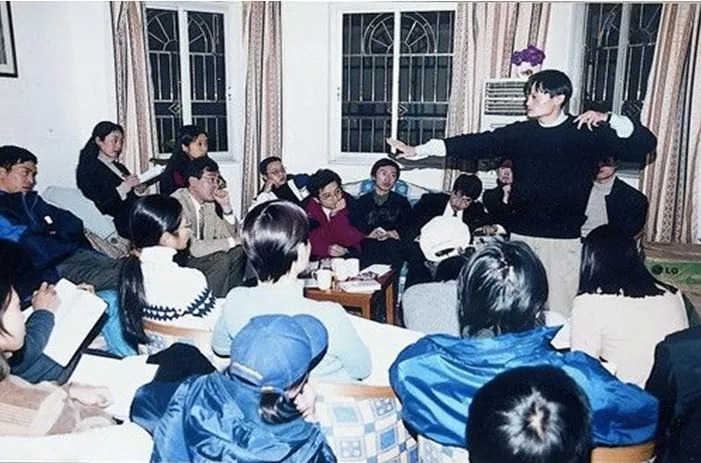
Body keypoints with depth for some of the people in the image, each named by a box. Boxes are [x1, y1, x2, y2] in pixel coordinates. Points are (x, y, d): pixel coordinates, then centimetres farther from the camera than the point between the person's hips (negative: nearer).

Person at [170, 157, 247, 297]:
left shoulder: (208, 201, 2)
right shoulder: (178, 203, -23)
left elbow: (228, 234, 7)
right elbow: (192, 248, -28)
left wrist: (226, 206, -10)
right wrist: (232, 241, -22)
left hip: (201, 254, 8)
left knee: (238, 252, -6)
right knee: (221, 260, -24)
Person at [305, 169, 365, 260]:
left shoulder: (349, 202, -11)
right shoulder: (307, 209, -9)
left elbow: (351, 239, -14)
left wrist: (338, 215, -23)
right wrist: (326, 249, -24)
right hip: (320, 258, 2)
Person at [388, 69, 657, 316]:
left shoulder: (588, 133, -1)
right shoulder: (520, 133, 5)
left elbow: (646, 144, -1)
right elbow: (477, 143, -1)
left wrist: (609, 119, -15)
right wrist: (420, 150, -7)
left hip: (565, 241, -2)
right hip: (521, 236, 3)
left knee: (559, 313, -1)